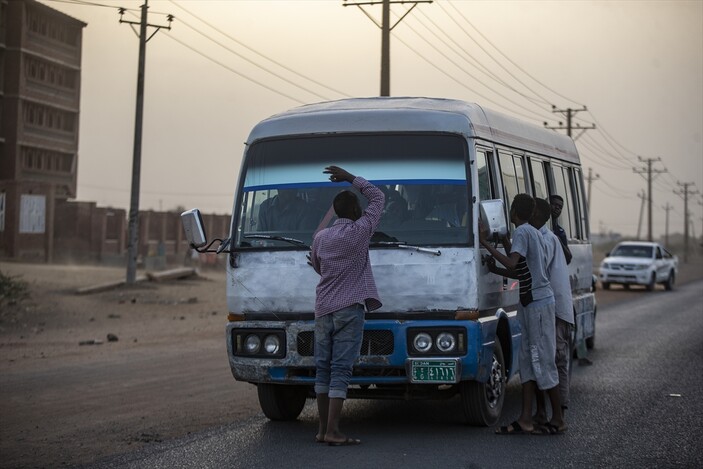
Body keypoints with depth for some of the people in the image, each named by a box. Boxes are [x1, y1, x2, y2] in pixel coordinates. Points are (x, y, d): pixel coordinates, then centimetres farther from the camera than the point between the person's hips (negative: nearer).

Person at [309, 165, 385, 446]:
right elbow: (378, 197, 6)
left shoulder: (320, 237, 9)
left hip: (322, 308, 6)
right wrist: (350, 178, 12)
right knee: (341, 370, -8)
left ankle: (323, 428, 11)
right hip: (349, 308, -5)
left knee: (323, 368, 9)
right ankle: (332, 432, -13)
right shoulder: (359, 231, -5)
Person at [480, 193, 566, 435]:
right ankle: (525, 419, 6)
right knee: (527, 360, 7)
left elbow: (512, 263, -27)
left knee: (542, 360, -5)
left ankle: (558, 419, 2)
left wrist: (485, 243, -22)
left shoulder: (522, 232, -13)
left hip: (538, 302, -10)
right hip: (531, 301, 10)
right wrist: (505, 242, 25)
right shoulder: (534, 232, 17)